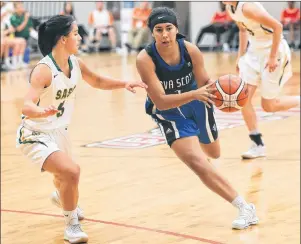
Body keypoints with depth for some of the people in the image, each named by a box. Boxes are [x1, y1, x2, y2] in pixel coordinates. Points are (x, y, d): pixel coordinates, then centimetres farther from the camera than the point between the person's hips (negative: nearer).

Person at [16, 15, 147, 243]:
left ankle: (62, 197, 66)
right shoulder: (44, 70, -29)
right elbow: (27, 107, -38)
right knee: (71, 172, -26)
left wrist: (124, 84, -2)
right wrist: (43, 110, -60)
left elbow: (97, 81, 13)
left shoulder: (75, 63, -7)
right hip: (36, 135, -8)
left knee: (65, 174, 29)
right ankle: (71, 225, -5)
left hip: (59, 131, 8)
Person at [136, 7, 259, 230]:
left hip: (196, 104, 3)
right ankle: (245, 208, -15)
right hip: (169, 113, -3)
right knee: (198, 164, -20)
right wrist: (194, 94, -47)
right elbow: (160, 102, -34)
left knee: (214, 153, 25)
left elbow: (204, 83, -11)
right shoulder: (145, 60, -31)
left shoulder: (190, 50, -24)